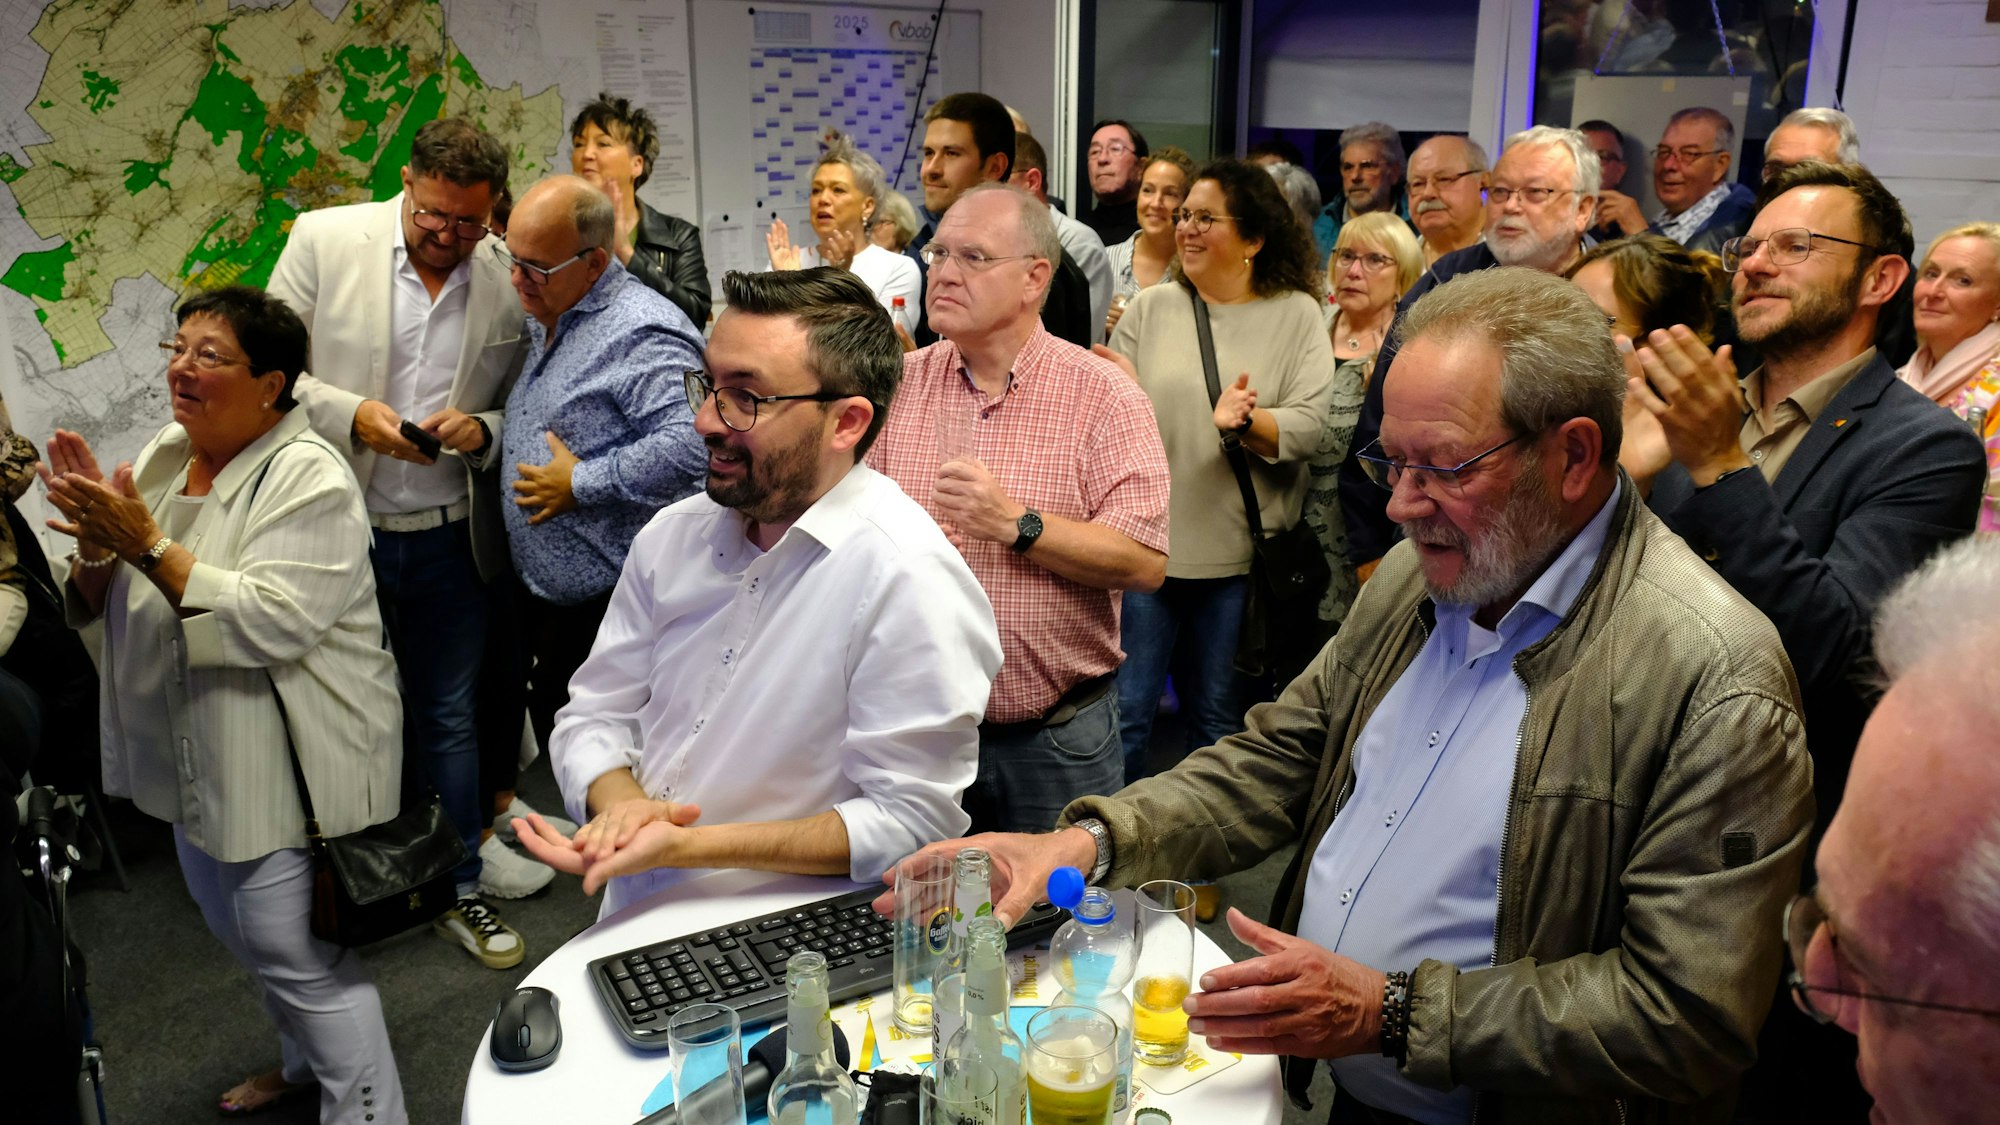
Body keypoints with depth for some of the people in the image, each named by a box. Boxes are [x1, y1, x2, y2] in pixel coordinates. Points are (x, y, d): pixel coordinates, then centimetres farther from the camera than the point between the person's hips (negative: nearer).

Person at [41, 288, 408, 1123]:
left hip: (287, 764, -9)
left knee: (291, 948, -1)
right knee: (239, 929, 25)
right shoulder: (163, 456, 4)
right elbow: (98, 605, 6)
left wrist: (147, 545, -30)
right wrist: (96, 540, -14)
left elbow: (272, 622, -30)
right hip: (198, 756, 9)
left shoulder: (307, 477, -19)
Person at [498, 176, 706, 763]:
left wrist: (580, 484, -22)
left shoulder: (642, 334, -19)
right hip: (540, 593, 9)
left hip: (608, 604, -9)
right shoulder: (542, 320, 13)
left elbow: (689, 445, -33)